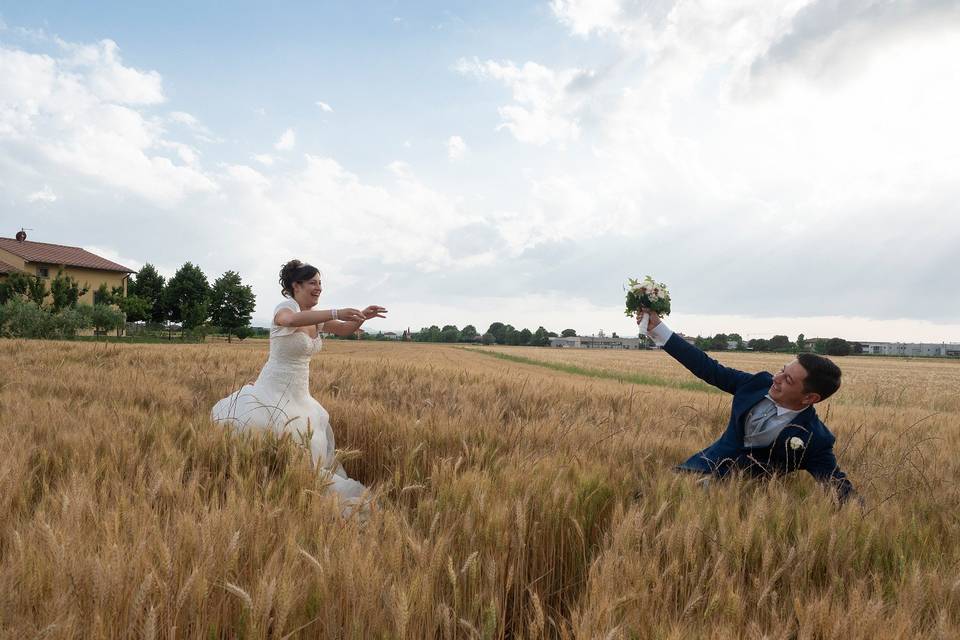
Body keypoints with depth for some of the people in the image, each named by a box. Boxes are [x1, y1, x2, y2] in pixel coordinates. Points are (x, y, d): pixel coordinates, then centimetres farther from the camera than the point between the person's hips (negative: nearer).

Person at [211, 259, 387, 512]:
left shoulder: (315, 317, 7)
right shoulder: (286, 307, -16)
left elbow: (345, 329, 17)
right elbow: (291, 320, -41)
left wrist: (362, 317, -3)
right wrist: (336, 313, -47)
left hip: (300, 394, 7)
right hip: (274, 392, -7)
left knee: (312, 448, 14)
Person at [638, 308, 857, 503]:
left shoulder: (815, 439, -17)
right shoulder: (761, 384, -5)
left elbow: (840, 487, -10)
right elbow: (709, 369, -1)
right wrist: (657, 329, -4)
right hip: (704, 466, 4)